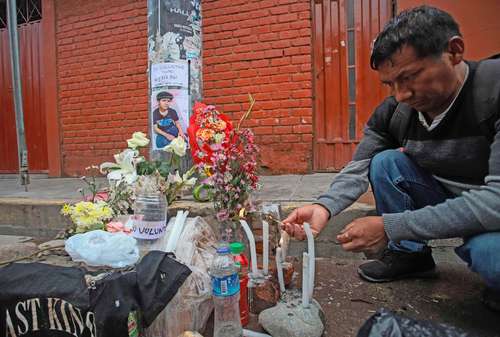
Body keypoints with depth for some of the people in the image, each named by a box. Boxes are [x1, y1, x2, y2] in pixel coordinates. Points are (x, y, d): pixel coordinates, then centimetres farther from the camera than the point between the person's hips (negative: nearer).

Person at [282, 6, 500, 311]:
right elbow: (360, 168, -9)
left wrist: (389, 226, -36)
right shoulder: (392, 112, -12)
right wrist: (324, 207, -29)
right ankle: (408, 253, 3)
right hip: (448, 200, 5)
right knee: (385, 163, -14)